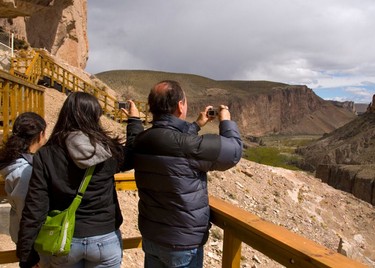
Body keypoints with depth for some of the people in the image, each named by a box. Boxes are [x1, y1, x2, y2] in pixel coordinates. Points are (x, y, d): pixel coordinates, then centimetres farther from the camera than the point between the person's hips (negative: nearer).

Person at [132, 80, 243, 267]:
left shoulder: (142, 140, -6)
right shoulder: (190, 146, -28)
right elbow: (234, 151, -13)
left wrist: (198, 124, 21)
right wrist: (226, 121, 3)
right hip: (182, 243, -6)